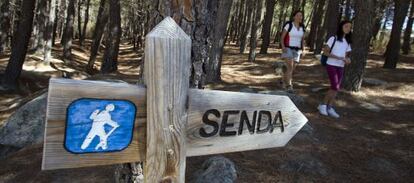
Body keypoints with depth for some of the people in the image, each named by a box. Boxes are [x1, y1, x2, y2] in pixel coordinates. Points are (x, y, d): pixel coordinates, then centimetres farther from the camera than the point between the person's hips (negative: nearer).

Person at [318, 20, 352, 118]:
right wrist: (338, 57, -19)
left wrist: (347, 59, -8)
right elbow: (325, 52, -10)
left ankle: (330, 108, 10)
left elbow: (346, 55, 16)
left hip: (340, 67, 6)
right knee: (335, 87, -13)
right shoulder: (333, 38, -6)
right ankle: (323, 105, 2)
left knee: (337, 88, 2)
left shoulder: (347, 41, 11)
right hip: (331, 65, -6)